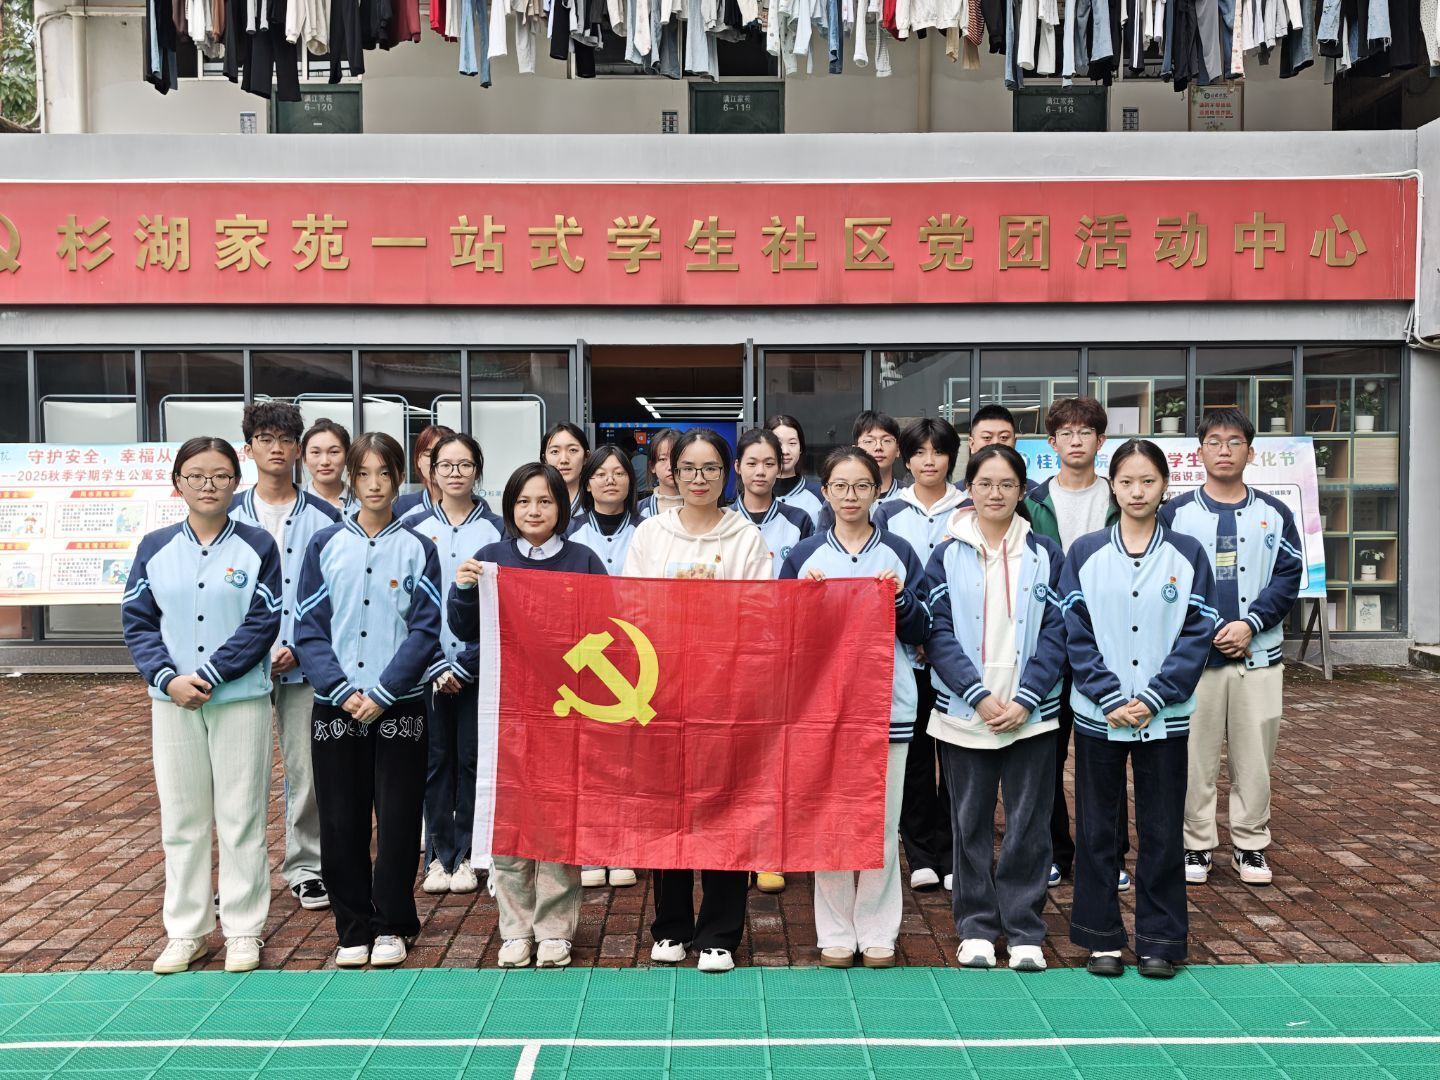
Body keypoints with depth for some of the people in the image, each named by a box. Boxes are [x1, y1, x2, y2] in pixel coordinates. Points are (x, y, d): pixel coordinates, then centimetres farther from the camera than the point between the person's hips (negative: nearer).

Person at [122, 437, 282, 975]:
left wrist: (208, 675, -15)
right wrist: (168, 678, -12)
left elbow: (263, 623, -8)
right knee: (181, 819, 10)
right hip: (173, 702, 3)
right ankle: (186, 931, 22)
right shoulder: (155, 547, 4)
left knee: (241, 817, 3)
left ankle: (244, 930, 15)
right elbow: (137, 621, 3)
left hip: (241, 699, -2)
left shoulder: (258, 546, -3)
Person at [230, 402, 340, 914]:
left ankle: (306, 867, 16)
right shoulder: (228, 516, 8)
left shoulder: (322, 518, 4)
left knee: (307, 769, 2)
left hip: (304, 664, -1)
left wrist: (297, 647, -9)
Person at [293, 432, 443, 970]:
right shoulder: (325, 545, 5)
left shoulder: (417, 548, 2)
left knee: (398, 818, 3)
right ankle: (354, 927, 21)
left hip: (399, 707, -1)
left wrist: (381, 692, -13)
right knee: (341, 821, 5)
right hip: (335, 706, 1)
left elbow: (425, 630, -4)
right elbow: (309, 629, 1)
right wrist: (343, 691, -11)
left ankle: (392, 925, 19)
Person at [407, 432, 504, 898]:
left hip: (477, 664, -1)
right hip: (427, 666, 1)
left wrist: (464, 665, -8)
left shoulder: (496, 529, 2)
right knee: (435, 758, 5)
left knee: (472, 758, 3)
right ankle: (438, 856, 15)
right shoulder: (413, 528, 5)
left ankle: (466, 856, 14)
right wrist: (435, 666, -6)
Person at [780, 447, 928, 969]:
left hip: (888, 704, 0)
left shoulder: (899, 553, 6)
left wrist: (901, 599, -12)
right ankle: (835, 932, 17)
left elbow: (920, 632, 5)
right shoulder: (804, 556, 6)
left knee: (882, 822, 4)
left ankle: (877, 931, 17)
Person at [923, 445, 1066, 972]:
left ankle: (1024, 932, 18)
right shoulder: (947, 556, 3)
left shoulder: (1045, 553, 5)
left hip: (1031, 715, 0)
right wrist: (979, 696, -13)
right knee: (971, 825, 8)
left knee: (1028, 825, 5)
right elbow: (938, 633, -4)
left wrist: (1024, 701, -10)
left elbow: (1056, 632, 0)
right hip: (962, 713, 0)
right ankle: (976, 928, 21)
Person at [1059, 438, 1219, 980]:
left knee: (1163, 831, 7)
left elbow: (1197, 635, -2)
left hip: (1165, 718, 0)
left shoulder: (1187, 554, 2)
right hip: (1097, 715, 0)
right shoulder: (1085, 553, 1)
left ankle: (1160, 939, 21)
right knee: (1096, 828, 7)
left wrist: (1151, 699, -11)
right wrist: (1111, 698, -12)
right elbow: (1075, 633, -2)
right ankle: (1101, 936, 21)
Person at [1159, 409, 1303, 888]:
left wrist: (1250, 623, -11)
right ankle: (1196, 844, 15)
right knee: (1194, 757, 3)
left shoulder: (1274, 514, 8)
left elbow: (1288, 577, 2)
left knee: (1254, 757, 7)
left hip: (1258, 655, 2)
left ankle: (1250, 844, 21)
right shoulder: (1175, 513, 3)